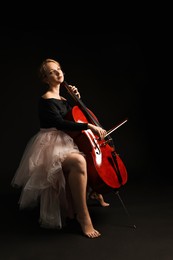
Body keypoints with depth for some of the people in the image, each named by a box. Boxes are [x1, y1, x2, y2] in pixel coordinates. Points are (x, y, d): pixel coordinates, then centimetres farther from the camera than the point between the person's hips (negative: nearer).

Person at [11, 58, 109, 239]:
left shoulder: (62, 99, 15)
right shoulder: (46, 100, -12)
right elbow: (60, 123, -25)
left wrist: (77, 98, 9)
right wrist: (88, 126, -28)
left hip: (64, 142, 10)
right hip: (50, 146, -10)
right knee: (79, 161, -39)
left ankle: (95, 192, 30)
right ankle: (83, 215, -27)